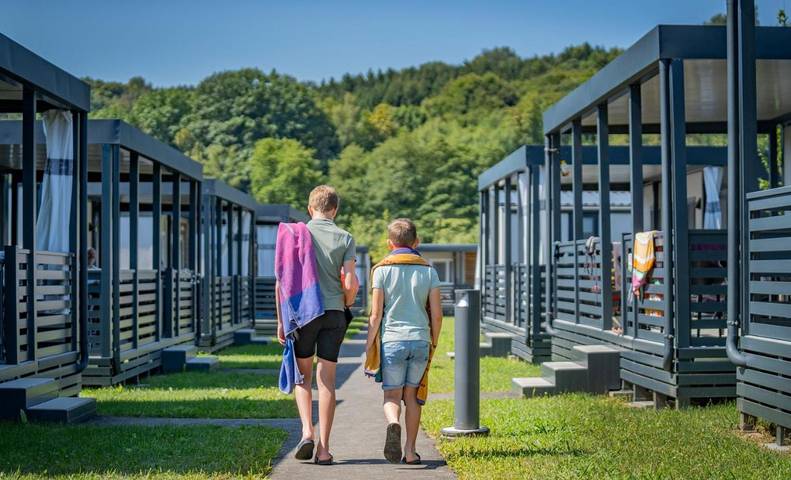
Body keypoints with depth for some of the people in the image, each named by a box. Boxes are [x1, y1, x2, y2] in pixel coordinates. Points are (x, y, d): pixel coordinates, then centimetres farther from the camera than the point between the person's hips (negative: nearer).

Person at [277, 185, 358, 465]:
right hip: (333, 315, 0)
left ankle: (307, 431, -3)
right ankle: (323, 449, 4)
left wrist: (281, 320, 4)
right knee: (326, 381, 3)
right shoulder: (345, 239, 2)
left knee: (303, 376, 15)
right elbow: (350, 283, -5)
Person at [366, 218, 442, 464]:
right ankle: (410, 451, 12)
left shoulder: (382, 270, -1)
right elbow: (437, 315, 3)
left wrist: (369, 346, 4)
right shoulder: (429, 271, 6)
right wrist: (433, 343, 17)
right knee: (412, 396, 12)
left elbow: (376, 315, -5)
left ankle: (393, 424, -26)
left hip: (392, 339, -2)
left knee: (392, 395, 6)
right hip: (420, 340, 2)